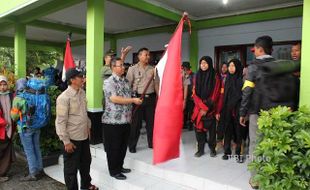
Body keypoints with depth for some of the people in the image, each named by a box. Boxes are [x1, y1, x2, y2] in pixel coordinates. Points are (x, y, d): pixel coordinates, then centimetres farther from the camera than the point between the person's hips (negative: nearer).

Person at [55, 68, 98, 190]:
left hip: (84, 136, 8)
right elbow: (61, 121, -19)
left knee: (86, 162, 23)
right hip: (72, 138, -8)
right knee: (71, 167, 11)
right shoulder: (64, 98, -20)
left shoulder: (82, 93, 4)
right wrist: (66, 141, -18)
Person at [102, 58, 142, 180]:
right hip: (113, 121, -7)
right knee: (114, 147, 5)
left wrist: (130, 115, 14)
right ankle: (114, 171, 20)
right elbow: (114, 99, -23)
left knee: (123, 145, 17)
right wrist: (133, 100, -20)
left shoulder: (126, 81, 12)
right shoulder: (109, 82, -12)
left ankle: (120, 166, 34)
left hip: (126, 120, 7)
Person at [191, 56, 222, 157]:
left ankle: (212, 148, 19)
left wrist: (206, 108, -11)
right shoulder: (197, 76, 6)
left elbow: (215, 94, -7)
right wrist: (201, 106, -10)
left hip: (210, 108, -3)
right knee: (199, 128, 3)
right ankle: (200, 149, 15)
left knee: (211, 128, 4)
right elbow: (195, 93, 2)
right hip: (199, 107, 3)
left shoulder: (215, 77, -4)